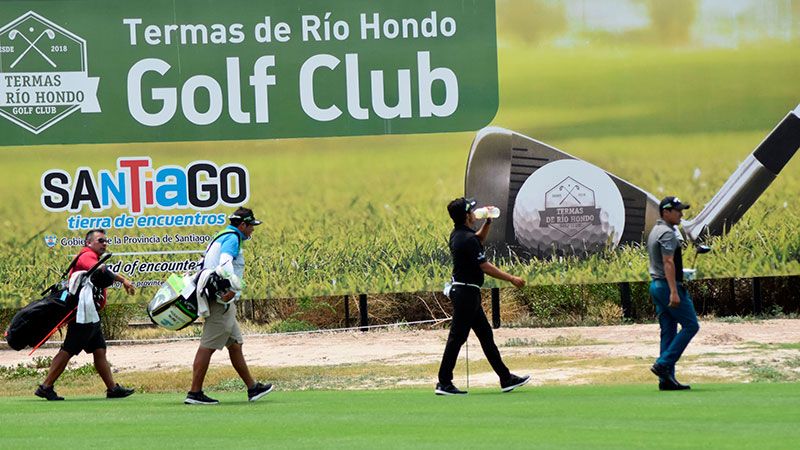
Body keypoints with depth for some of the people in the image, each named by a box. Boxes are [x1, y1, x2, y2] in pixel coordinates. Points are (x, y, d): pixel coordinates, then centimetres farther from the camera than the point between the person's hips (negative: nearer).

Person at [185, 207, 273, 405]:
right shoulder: (232, 238, -9)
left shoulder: (224, 237, 23)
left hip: (223, 303, 11)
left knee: (235, 344, 15)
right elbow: (225, 261, -28)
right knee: (208, 346, -10)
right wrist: (232, 288, -41)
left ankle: (252, 388, 21)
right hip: (221, 301, -11)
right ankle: (195, 393, -12)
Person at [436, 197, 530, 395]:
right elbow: (486, 267, -19)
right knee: (457, 337, -5)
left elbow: (478, 240, 31)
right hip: (467, 292, -10)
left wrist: (488, 223, 17)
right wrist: (512, 279, -12)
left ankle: (506, 378, 16)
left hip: (464, 292, 10)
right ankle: (444, 383, -1)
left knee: (485, 334, 12)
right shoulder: (467, 239, -21)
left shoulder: (457, 235, 9)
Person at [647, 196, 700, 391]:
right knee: (690, 325, -6)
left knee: (668, 331, 8)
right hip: (669, 285, -10)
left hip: (656, 285, 10)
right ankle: (663, 364, -13)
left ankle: (666, 379, 5)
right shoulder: (667, 233, -14)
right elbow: (668, 263, -23)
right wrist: (674, 292, -29)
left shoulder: (655, 231, 18)